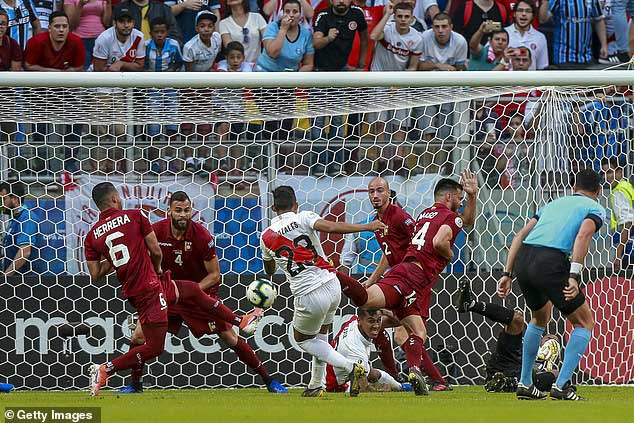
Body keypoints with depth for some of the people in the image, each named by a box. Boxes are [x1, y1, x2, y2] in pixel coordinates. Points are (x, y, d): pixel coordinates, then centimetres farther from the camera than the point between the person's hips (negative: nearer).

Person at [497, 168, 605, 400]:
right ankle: (561, 385, -3)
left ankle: (525, 383, 30)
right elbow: (582, 236, -8)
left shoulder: (554, 203, 31)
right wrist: (574, 276, -16)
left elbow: (520, 235, 22)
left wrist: (507, 273, 20)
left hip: (523, 259, 6)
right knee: (584, 323, 10)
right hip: (551, 262, -6)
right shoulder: (595, 209, 13)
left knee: (540, 318, 31)